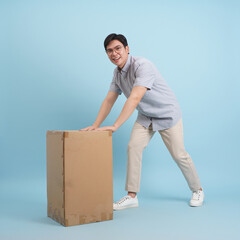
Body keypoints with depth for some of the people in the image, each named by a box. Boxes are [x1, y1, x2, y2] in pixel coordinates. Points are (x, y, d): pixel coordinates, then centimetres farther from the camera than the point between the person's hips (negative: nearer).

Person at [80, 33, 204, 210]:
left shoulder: (142, 66, -29)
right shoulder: (117, 73, -2)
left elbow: (135, 98, -39)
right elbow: (109, 100, 1)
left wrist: (115, 126, -42)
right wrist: (95, 125, -8)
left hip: (167, 114, -6)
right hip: (145, 117, 7)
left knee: (179, 155, 0)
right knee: (133, 147, -10)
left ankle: (197, 190, 24)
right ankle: (132, 196, -3)